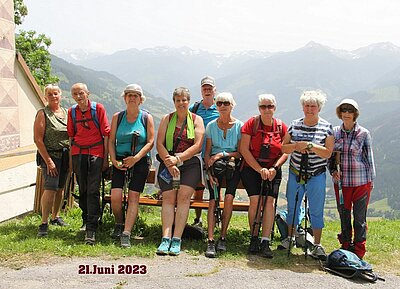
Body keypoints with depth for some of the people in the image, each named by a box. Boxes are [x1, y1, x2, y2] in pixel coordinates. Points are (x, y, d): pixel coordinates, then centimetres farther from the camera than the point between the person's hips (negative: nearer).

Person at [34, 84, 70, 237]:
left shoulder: (67, 112, 10)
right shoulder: (43, 114, -5)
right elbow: (38, 139, -11)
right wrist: (48, 161, -16)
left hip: (65, 155, 5)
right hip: (49, 155, -5)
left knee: (60, 187, 12)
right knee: (50, 188, -14)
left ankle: (55, 216, 28)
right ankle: (44, 223, -10)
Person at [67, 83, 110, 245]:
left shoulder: (98, 108, -2)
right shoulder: (72, 112, 9)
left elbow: (106, 133, -2)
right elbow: (71, 135, 17)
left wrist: (106, 158, -4)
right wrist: (71, 158, 14)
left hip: (96, 152, -4)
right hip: (78, 153, 4)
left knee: (93, 190, -10)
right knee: (82, 189, 10)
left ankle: (91, 230, -11)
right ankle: (86, 219, 30)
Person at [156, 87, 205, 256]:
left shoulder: (197, 120, 10)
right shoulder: (167, 119, 14)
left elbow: (197, 145, -2)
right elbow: (159, 144, 5)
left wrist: (178, 158, -12)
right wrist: (169, 162, -11)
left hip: (190, 162, -1)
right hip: (168, 163, 1)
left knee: (183, 196, -18)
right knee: (168, 198, -13)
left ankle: (176, 240, -19)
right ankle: (166, 239, -18)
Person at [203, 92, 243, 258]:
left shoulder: (239, 126, 2)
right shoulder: (211, 126, 8)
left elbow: (241, 152, 1)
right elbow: (207, 152, 8)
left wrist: (223, 154, -13)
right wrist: (209, 172, -5)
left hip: (233, 165, -1)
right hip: (215, 165, 1)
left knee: (229, 197, -22)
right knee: (213, 200, -17)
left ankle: (223, 237, -8)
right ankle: (210, 241, -19)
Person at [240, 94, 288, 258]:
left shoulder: (281, 127, 5)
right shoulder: (251, 124, -2)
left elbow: (285, 152, 5)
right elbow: (244, 149, -6)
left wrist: (275, 167, -12)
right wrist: (260, 169, -12)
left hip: (273, 171, 2)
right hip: (252, 169, -1)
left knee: (270, 200, -13)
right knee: (255, 200, -15)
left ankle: (265, 242, -12)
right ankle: (254, 238, 0)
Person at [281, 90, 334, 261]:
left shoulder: (326, 128, -4)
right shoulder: (294, 125, 4)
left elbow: (328, 153, -11)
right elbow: (283, 148, 4)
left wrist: (309, 145, -21)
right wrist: (296, 146, -15)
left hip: (316, 175, -3)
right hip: (295, 173, 3)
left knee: (316, 211, 1)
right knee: (292, 207, 13)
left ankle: (317, 245, 11)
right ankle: (290, 238, 30)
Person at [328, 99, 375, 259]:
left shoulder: (363, 133, -4)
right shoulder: (335, 132, 3)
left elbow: (369, 157, 3)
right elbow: (330, 154, 12)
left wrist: (371, 179, 6)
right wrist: (333, 170, -4)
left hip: (361, 181, -3)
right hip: (341, 181, 3)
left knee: (360, 217, 3)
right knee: (344, 216, 12)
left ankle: (359, 252, 14)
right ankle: (345, 248, 27)